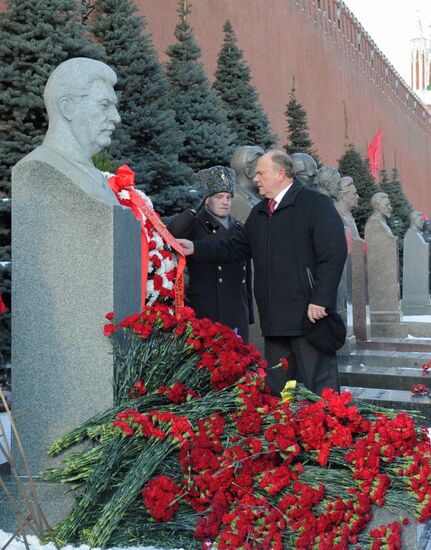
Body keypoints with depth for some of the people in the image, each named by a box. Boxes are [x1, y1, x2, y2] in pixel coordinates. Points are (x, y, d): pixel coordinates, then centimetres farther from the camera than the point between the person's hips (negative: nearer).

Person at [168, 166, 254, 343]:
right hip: (205, 313, -5)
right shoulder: (195, 226, 1)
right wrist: (197, 207, -19)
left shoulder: (238, 229, 17)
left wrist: (249, 314, 19)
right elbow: (171, 232, -24)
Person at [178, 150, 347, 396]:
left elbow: (334, 255, -12)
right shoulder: (259, 212, 19)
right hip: (274, 319, 7)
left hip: (310, 314, -7)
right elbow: (236, 248, 21)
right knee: (277, 388, 12)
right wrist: (196, 249, 11)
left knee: (319, 386, -3)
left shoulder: (316, 204, -5)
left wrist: (320, 301, -18)